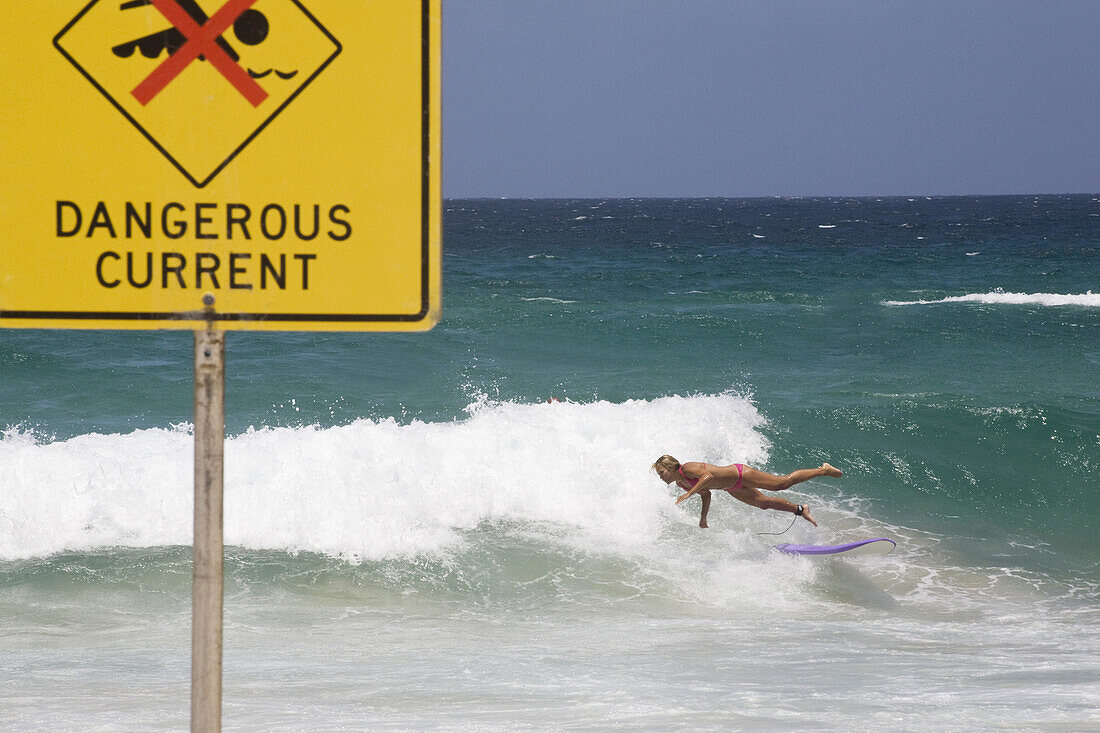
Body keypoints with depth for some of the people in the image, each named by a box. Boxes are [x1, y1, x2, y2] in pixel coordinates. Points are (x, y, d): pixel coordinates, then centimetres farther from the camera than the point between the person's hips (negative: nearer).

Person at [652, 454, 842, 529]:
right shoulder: (681, 483, 1)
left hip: (739, 474, -8)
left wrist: (689, 493, -47)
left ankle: (823, 470, 11)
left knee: (782, 483, -2)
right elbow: (706, 494, 13)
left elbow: (708, 476, -43)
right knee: (762, 502, 18)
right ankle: (800, 510, 37)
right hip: (733, 489, 8)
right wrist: (703, 518, 11)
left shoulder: (688, 469, -26)